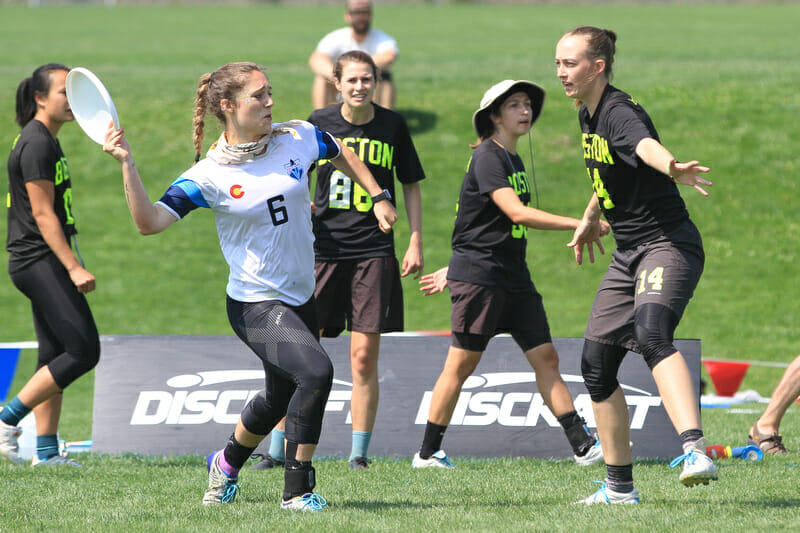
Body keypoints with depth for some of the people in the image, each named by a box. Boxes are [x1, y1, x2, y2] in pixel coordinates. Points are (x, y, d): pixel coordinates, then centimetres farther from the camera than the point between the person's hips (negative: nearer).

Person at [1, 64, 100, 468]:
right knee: (82, 351, -13)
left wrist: (69, 264, 25)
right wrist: (73, 267, -22)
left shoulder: (47, 142, 17)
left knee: (55, 356, 9)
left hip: (44, 264, 10)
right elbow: (42, 214, -19)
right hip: (39, 262, -10)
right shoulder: (36, 145, -15)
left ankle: (46, 451, 10)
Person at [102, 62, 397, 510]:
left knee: (280, 398, 20)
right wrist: (127, 164, -31)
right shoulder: (209, 176, -16)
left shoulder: (299, 139, -4)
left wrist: (378, 197, 16)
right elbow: (150, 220, -22)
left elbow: (342, 154, 19)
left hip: (301, 299, 6)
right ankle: (298, 489, -14)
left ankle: (227, 464, 50)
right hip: (255, 305, -6)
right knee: (316, 371, -27)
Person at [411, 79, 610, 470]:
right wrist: (578, 225, -25)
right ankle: (427, 453, 5)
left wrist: (455, 270, 24)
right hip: (478, 276, -8)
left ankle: (583, 446, -3)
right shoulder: (487, 157, -11)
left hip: (514, 277, 8)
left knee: (545, 357, 1)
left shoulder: (514, 161, 17)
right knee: (461, 364, -4)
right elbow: (516, 212, -23)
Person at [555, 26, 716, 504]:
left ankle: (695, 451, -50)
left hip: (669, 244, -10)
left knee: (651, 333, -35)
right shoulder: (588, 116, 10)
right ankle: (619, 485, 19)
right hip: (628, 254, 10)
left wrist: (671, 168, -65)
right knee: (597, 361, 7)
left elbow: (645, 145, -44)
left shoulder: (621, 113, -19)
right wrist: (590, 218, 42)